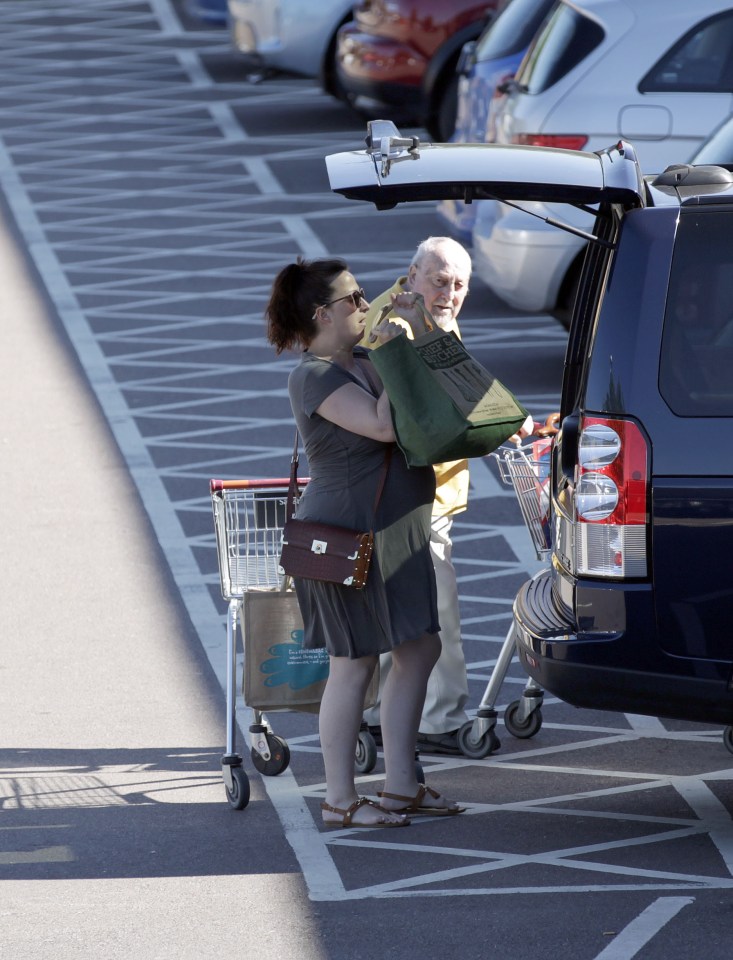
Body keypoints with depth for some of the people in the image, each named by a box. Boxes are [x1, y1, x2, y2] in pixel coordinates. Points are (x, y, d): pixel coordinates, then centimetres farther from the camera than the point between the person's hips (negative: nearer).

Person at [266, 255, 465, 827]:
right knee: (355, 665, -3)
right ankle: (340, 801, 5)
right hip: (350, 533, -9)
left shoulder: (362, 362, 11)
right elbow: (383, 424, -28)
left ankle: (401, 785, 19)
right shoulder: (315, 377, -17)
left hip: (394, 532, 9)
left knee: (419, 651, 11)